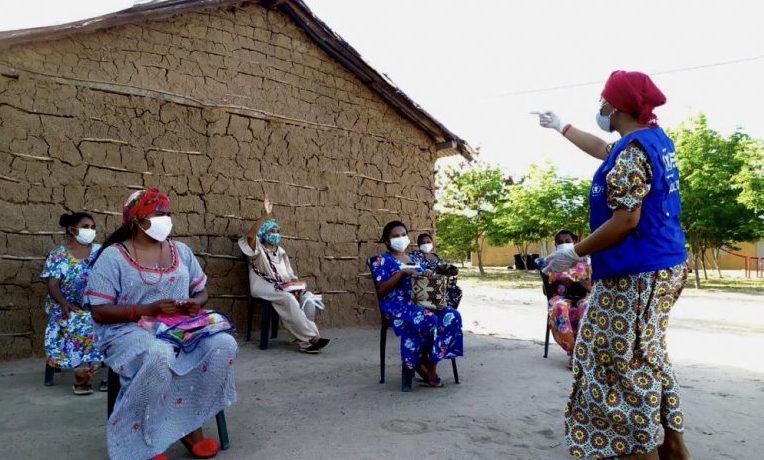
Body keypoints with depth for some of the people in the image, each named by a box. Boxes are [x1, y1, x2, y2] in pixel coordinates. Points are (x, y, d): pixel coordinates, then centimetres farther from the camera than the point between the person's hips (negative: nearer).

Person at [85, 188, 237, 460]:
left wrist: (195, 303, -7)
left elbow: (201, 292, 18)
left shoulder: (181, 251, 11)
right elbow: (99, 312, -9)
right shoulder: (113, 256, -4)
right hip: (129, 331, -5)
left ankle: (190, 424, -9)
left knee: (224, 345, -24)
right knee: (159, 356, -40)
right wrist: (147, 309, -20)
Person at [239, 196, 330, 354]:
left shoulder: (281, 251, 22)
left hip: (282, 288, 6)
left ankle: (305, 340, -24)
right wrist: (266, 215, -26)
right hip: (263, 288, -6)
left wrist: (296, 286, -5)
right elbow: (250, 236, -21)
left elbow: (290, 274, 17)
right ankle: (310, 337, -31)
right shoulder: (258, 249, 4)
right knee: (288, 299, -34)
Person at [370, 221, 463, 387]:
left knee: (452, 316, -21)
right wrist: (402, 272, -16)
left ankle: (429, 364, -15)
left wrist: (428, 275, -1)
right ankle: (421, 362, -11)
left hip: (420, 302, 6)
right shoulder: (382, 260, 3)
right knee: (429, 320, -36)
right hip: (398, 305, -6)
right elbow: (381, 289, -9)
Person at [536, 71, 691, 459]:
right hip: (664, 266, 10)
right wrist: (560, 127, 41)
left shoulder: (632, 148, -17)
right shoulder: (655, 138, 13)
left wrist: (575, 253, -14)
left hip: (634, 273, -10)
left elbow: (626, 220, -22)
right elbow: (603, 150, 30)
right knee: (646, 358, 19)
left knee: (623, 365, -2)